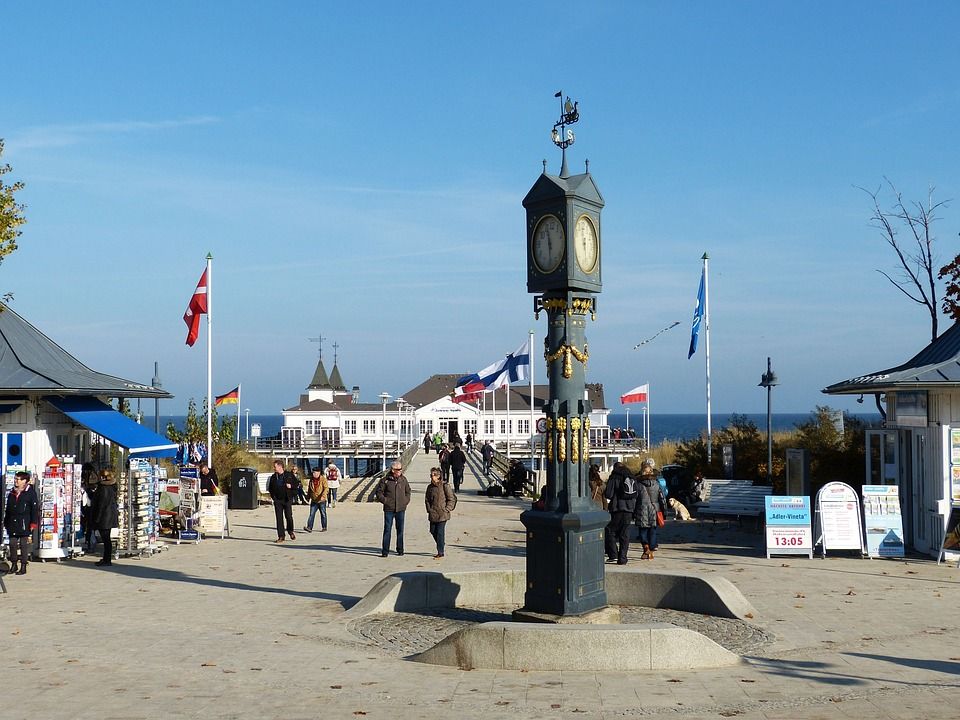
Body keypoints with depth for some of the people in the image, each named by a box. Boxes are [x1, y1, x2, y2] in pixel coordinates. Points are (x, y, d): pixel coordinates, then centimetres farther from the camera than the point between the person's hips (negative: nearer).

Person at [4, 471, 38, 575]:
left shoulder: (31, 493, -5)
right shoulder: (12, 493, 14)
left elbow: (35, 509, -7)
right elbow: (8, 509, 20)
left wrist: (33, 524, -11)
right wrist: (6, 522, 17)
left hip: (24, 524, -6)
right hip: (12, 523, 6)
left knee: (24, 545, 0)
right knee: (12, 544, 8)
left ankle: (23, 567, 6)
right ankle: (14, 565, 20)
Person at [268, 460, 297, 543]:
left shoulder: (289, 475, 0)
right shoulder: (273, 477, 9)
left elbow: (296, 483, 6)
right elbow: (270, 488, 19)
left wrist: (291, 486, -12)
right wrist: (273, 496, 5)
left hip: (287, 499, -3)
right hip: (277, 500, 3)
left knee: (288, 516, -4)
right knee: (279, 518, 0)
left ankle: (290, 531, 22)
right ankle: (281, 536, 4)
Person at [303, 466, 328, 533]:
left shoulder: (323, 479, -8)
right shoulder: (311, 480, 9)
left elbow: (326, 488, -16)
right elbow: (309, 489, 23)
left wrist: (323, 495, -29)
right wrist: (308, 496, 19)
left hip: (322, 500, -4)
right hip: (314, 500, 5)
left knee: (323, 514, 6)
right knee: (311, 514, -5)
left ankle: (324, 528, 16)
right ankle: (309, 527, -11)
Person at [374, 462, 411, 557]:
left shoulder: (403, 479, 6)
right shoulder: (386, 480, -5)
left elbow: (408, 491, 20)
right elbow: (378, 492, 2)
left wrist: (406, 501, 9)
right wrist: (385, 501, -6)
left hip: (401, 509, 3)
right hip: (389, 509, -3)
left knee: (400, 530, 9)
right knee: (387, 529, -3)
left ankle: (400, 549, 21)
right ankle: (385, 551, 2)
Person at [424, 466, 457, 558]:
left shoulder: (445, 486, -8)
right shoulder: (430, 487, 8)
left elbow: (452, 499, -5)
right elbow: (427, 499, 18)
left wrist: (446, 509, -9)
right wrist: (429, 509, 6)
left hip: (442, 514, -6)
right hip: (432, 514, 6)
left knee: (440, 532, -6)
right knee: (433, 531, 10)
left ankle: (440, 552, 1)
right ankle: (440, 547, 31)